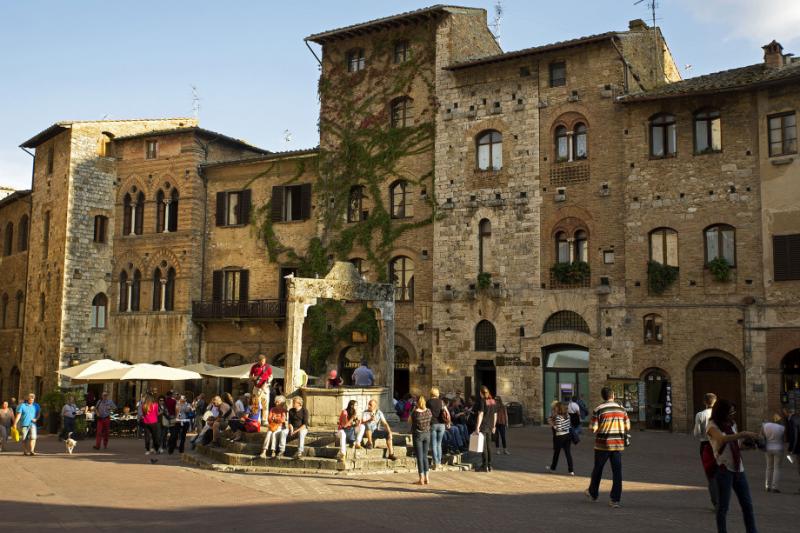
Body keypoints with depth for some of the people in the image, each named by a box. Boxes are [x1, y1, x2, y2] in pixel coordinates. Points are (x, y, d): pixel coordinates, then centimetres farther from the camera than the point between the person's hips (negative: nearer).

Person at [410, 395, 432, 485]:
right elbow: (431, 421, 7)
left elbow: (411, 421, -1)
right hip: (427, 434, 4)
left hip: (418, 435, -4)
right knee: (425, 456, 13)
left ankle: (421, 479, 1)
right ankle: (427, 478, 13)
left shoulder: (414, 412, -16)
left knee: (419, 457, 1)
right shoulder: (428, 411, -5)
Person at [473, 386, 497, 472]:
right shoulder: (493, 402, 7)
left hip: (482, 426, -6)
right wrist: (494, 426, 20)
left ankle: (485, 466, 2)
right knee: (489, 445, 13)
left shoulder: (481, 401, -12)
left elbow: (480, 414, -18)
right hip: (490, 426, 6)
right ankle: (489, 465, 16)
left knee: (483, 446, 0)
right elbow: (495, 415, 11)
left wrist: (477, 427, -18)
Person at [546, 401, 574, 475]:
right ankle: (571, 470, 1)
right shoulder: (567, 415, 2)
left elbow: (559, 429, -23)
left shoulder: (558, 417, -19)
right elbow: (570, 425, 11)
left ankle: (552, 468, 31)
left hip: (560, 437, -6)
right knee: (568, 452, 6)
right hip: (568, 435, 6)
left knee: (556, 452, 12)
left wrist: (552, 424, -13)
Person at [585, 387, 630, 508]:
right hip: (618, 444, 2)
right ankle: (615, 500, -1)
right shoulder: (622, 408, 3)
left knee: (598, 469, 14)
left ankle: (593, 493, 30)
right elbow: (627, 427, 6)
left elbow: (593, 429, -10)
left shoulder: (598, 409, -9)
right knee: (617, 472, 3)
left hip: (603, 444, -2)